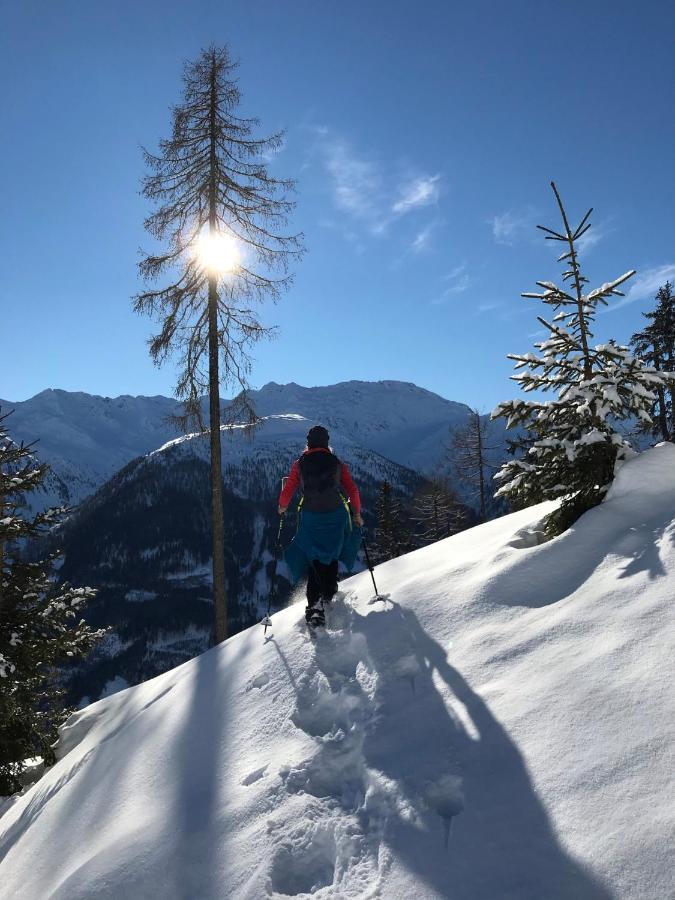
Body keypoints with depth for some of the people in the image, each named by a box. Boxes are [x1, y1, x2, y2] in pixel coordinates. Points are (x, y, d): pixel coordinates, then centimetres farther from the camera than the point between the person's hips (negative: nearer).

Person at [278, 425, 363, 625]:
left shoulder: (299, 464, 1)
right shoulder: (337, 463, 2)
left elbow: (288, 491, 1)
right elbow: (352, 490, 0)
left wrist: (282, 507, 21)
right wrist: (357, 513, 11)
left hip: (310, 517, 0)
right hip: (336, 516, 0)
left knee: (314, 559, 6)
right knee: (331, 556, 22)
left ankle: (314, 605, -9)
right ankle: (328, 594, 24)